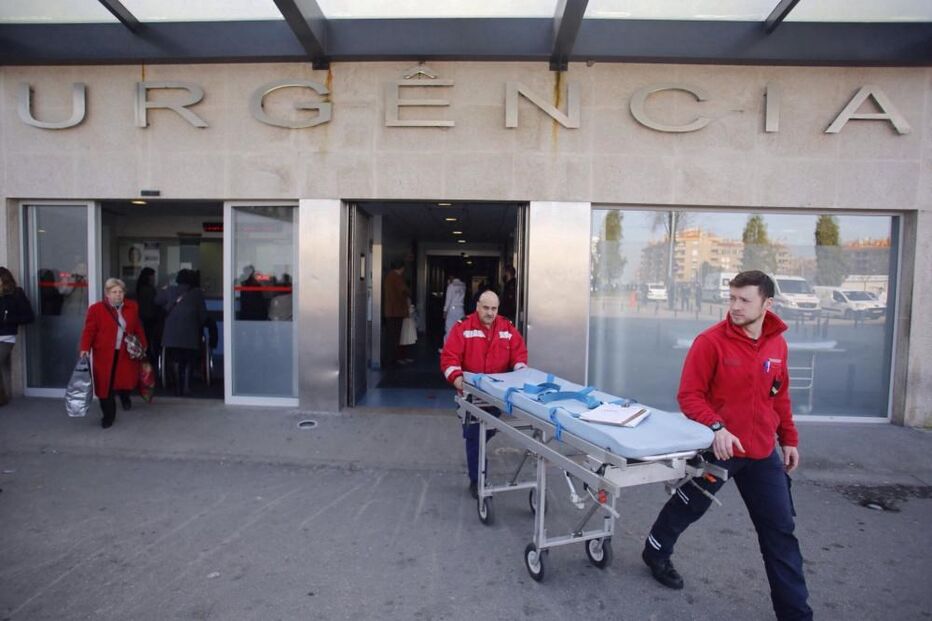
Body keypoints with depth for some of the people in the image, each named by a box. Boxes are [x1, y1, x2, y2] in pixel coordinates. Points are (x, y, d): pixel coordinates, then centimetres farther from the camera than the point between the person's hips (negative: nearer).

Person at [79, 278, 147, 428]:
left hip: (126, 352, 2)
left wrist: (142, 345, 10)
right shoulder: (96, 309, -6)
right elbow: (89, 331, -7)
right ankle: (109, 415, 16)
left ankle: (124, 396, 39)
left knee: (128, 380, 1)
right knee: (105, 385, 1)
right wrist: (85, 348, -18)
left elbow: (138, 328, 12)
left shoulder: (132, 307, 4)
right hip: (104, 354, -2)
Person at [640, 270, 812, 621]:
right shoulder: (711, 341, -17)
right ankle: (655, 554, 44)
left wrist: (789, 439, 14)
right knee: (686, 508, 16)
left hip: (763, 453, 4)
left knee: (780, 531, 10)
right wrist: (716, 427, -29)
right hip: (717, 446, -4)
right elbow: (689, 395, -16)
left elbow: (780, 397, 14)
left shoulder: (777, 345, 1)